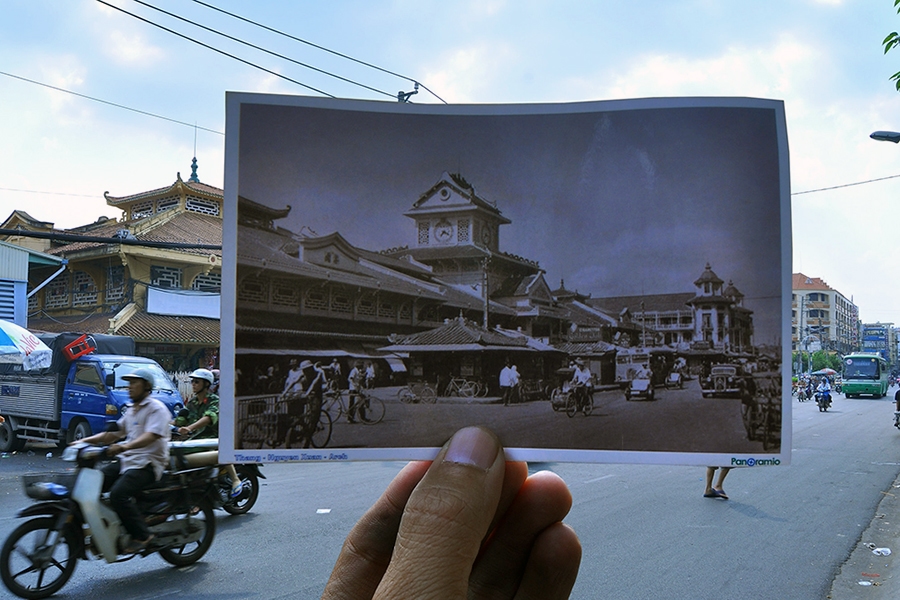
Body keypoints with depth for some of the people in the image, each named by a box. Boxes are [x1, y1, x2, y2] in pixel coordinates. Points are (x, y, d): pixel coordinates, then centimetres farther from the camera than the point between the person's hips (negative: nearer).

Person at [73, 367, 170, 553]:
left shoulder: (156, 408, -8)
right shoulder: (131, 410, 21)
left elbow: (150, 436, -24)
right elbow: (113, 433, 23)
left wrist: (124, 447, -39)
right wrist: (86, 440, 9)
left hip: (147, 464, -9)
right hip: (126, 461, 9)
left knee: (118, 494, -29)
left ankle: (142, 535, -17)